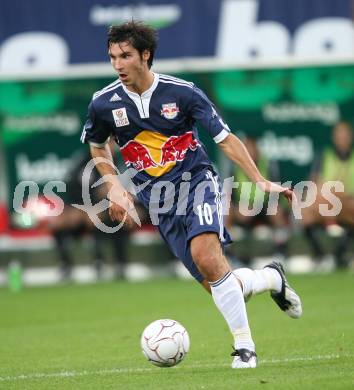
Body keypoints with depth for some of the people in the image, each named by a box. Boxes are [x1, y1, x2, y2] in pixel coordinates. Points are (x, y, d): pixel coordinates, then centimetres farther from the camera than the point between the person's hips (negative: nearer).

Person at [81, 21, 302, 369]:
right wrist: (114, 187, 5)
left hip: (197, 182, -3)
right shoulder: (103, 104, -3)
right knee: (219, 287, -3)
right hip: (159, 202, 3)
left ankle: (244, 347, -21)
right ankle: (271, 278, 29)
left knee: (206, 256, -31)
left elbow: (225, 139, -2)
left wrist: (261, 182, -8)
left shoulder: (182, 92, -9)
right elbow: (97, 145, 18)